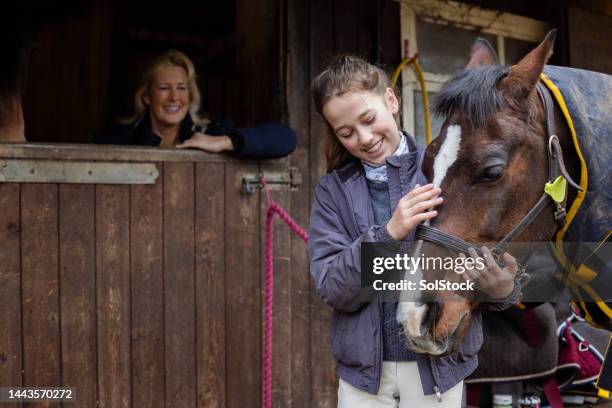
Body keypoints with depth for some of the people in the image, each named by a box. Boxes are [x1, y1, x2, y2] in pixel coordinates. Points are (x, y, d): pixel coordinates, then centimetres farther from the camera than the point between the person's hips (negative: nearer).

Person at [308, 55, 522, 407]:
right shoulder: (333, 191, 1)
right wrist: (388, 233, -22)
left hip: (439, 363, -1)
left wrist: (503, 288, -29)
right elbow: (332, 289, -9)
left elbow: (488, 253, -7)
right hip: (363, 367, 1)